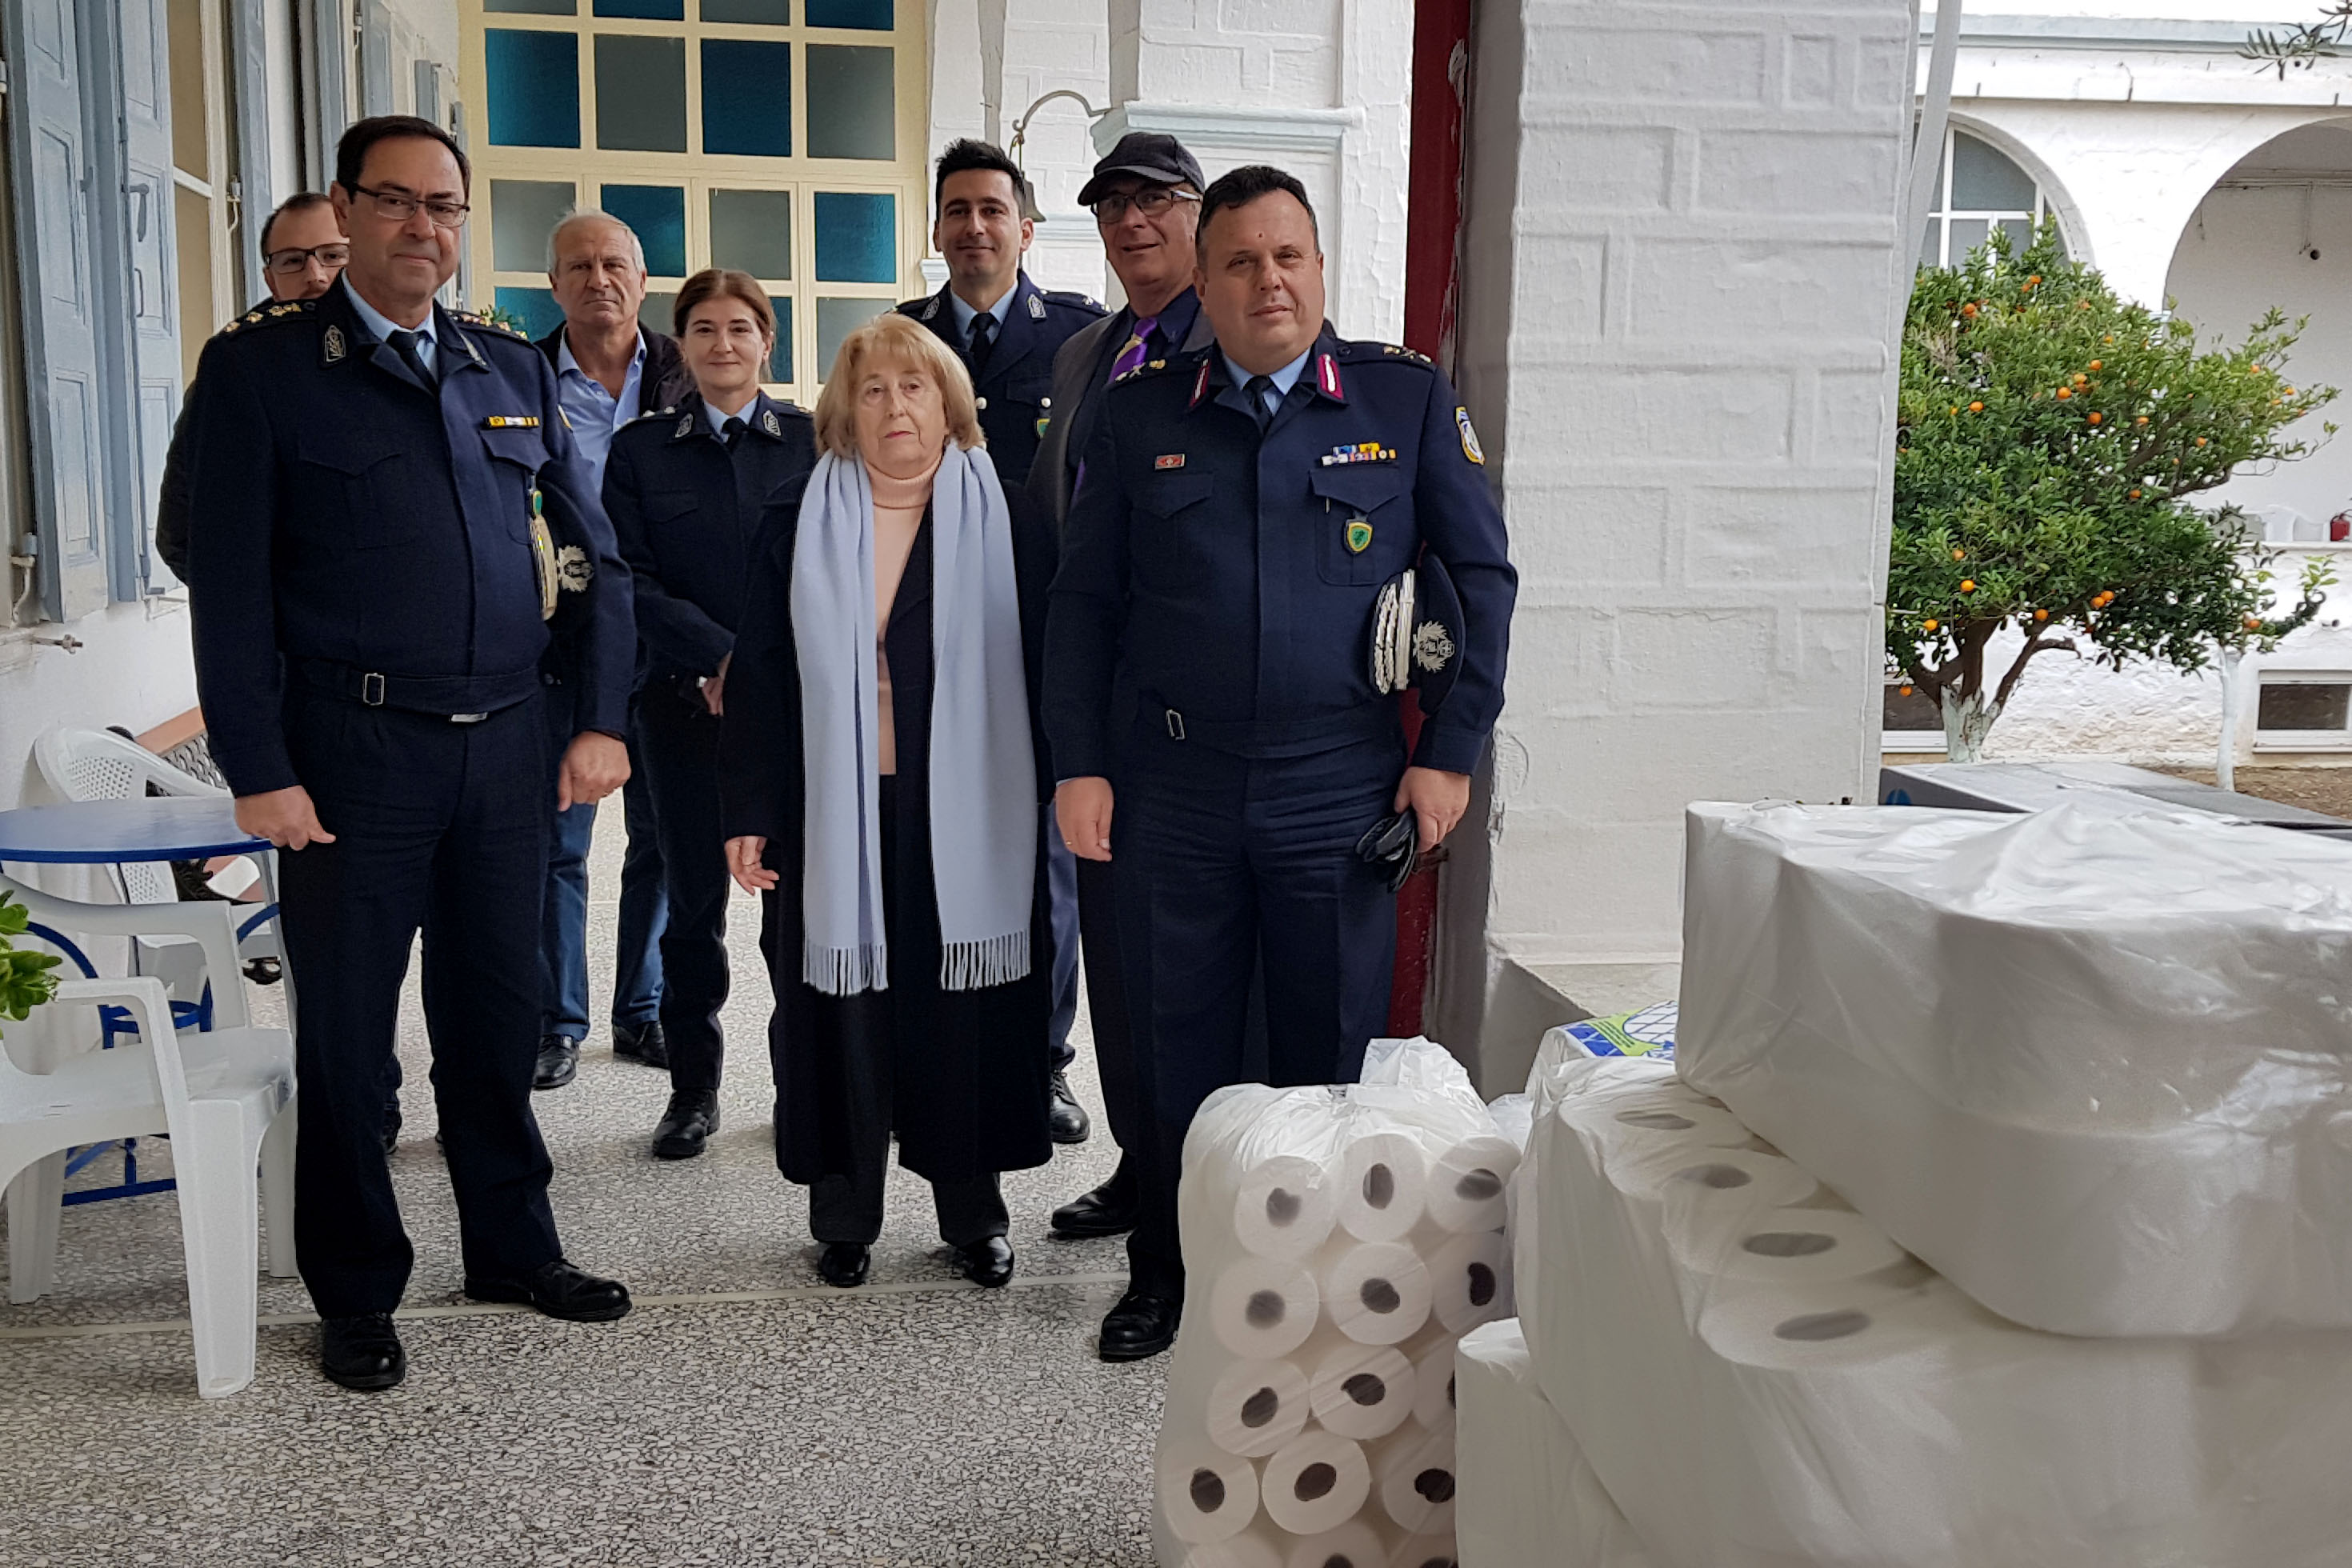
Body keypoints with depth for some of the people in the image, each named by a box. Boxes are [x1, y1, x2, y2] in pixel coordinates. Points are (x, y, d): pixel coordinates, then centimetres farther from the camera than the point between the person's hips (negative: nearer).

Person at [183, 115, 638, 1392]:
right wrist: (260, 770, -11)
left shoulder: (513, 371, 11)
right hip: (354, 757, -4)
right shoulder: (261, 366, -1)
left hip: (507, 750, 4)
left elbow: (595, 557, 12)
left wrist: (601, 719, 3)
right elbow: (230, 582, -5)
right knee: (346, 1035, 8)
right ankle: (355, 1296, 24)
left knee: (497, 1018, 15)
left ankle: (513, 1248, 32)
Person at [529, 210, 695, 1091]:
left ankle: (643, 1011, 23)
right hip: (557, 642, -1)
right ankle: (557, 1022, 17)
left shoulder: (684, 376, 5)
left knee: (664, 836, 8)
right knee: (554, 841, 4)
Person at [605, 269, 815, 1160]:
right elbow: (632, 580, 0)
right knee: (694, 898, 5)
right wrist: (722, 653, -13)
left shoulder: (813, 441, 7)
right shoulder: (640, 450, 8)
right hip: (685, 700, 1)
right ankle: (693, 1086, 18)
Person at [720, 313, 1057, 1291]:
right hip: (834, 812, 1)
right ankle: (844, 1217, 22)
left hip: (965, 819, 0)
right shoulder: (799, 525, 6)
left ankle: (973, 1214, 22)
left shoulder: (1005, 523, 4)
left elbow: (1044, 672, 2)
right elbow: (759, 676, 4)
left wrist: (1054, 798, -4)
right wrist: (748, 811, -2)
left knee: (964, 1009, 6)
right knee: (841, 1006, 6)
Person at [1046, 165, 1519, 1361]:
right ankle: (1167, 1276, 30)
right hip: (1174, 791, 1)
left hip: (1342, 792, -1)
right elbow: (1083, 601, 8)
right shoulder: (1139, 414, 5)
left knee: (1330, 1057, 10)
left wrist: (1451, 753, 0)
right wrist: (1079, 764, 1)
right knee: (1178, 1050, 12)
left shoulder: (1410, 399, 2)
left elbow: (1481, 578, 5)